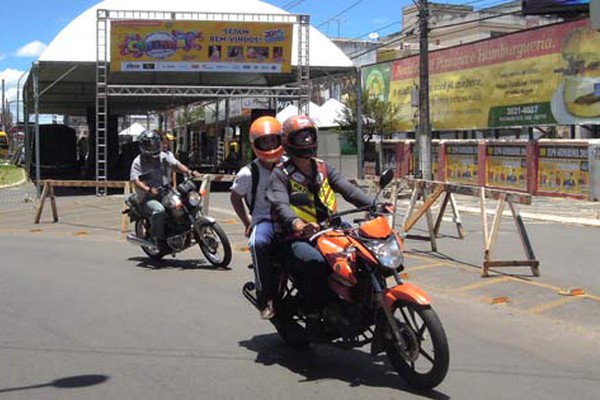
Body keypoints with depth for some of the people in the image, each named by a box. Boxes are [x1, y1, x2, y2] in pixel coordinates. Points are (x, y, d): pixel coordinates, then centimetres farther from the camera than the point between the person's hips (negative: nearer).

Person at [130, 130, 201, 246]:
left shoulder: (165, 156, 11)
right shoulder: (138, 162, -1)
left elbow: (176, 164, -6)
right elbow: (136, 180, -13)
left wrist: (189, 172, -26)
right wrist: (148, 189, -32)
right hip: (148, 197, -5)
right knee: (159, 210, -36)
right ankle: (158, 238, -20)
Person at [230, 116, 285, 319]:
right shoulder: (249, 173, 0)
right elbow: (235, 197, 15)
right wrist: (247, 223, 10)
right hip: (264, 219, -2)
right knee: (258, 243, -38)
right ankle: (267, 297, -28)